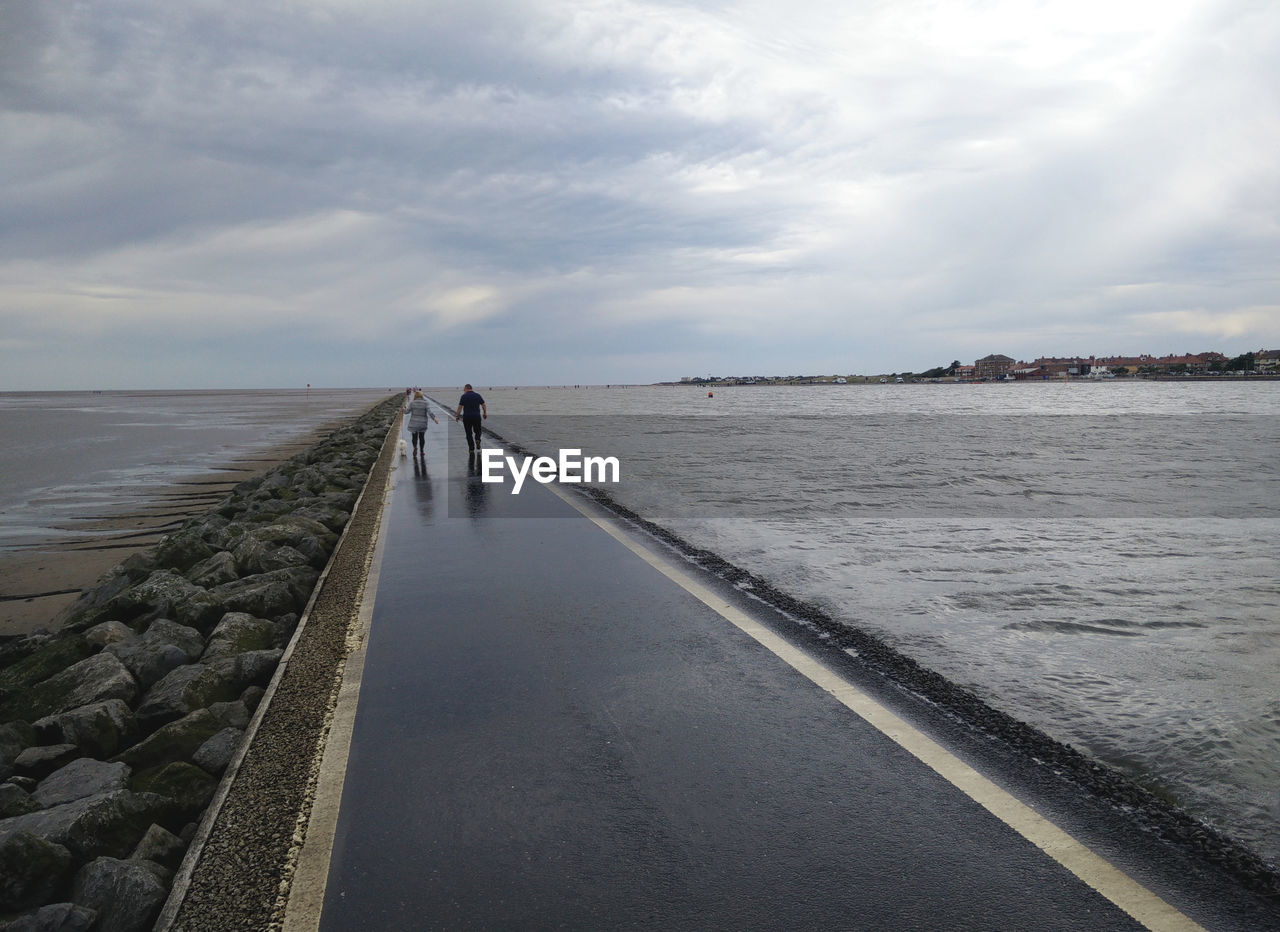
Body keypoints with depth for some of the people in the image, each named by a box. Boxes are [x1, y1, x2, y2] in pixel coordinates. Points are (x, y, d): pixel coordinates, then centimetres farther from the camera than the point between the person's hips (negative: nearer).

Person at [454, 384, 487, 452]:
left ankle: (471, 449, 4)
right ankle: (477, 439, -14)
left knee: (469, 434, 8)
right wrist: (485, 413, 19)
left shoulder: (464, 396, -3)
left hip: (467, 417, -2)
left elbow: (460, 407, -7)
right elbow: (483, 405, 6)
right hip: (477, 417, 2)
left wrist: (457, 416, 2)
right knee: (477, 431, 16)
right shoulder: (477, 395, 6)